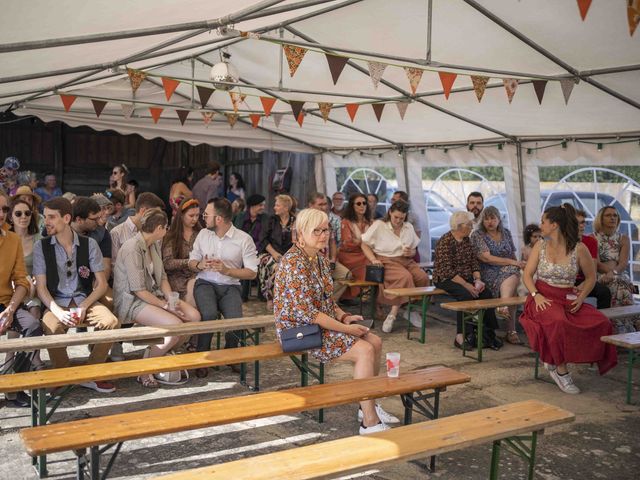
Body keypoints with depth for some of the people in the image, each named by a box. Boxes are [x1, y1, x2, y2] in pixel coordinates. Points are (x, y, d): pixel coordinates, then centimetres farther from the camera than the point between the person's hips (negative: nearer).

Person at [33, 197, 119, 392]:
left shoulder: (89, 244, 3)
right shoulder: (41, 247, 3)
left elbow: (102, 284, 1)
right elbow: (41, 287, -3)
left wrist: (84, 307, -14)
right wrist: (59, 312, -20)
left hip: (85, 301, 1)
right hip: (56, 303, -1)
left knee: (111, 322, -28)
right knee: (52, 329, -35)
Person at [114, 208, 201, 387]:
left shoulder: (154, 245, 10)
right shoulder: (133, 248, -19)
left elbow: (162, 277, 12)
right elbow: (139, 290, -22)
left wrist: (171, 299, -6)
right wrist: (166, 306, -18)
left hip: (155, 295, 9)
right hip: (132, 301, -9)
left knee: (194, 316, -9)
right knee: (175, 325, -28)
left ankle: (167, 355, 9)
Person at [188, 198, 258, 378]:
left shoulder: (244, 239, -3)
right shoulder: (203, 234, 7)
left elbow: (252, 273, -5)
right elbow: (192, 262, 14)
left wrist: (226, 270, -17)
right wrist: (200, 265, -10)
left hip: (230, 286, -1)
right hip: (205, 283, 1)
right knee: (209, 314, -32)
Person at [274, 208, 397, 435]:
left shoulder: (320, 257, 8)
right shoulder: (294, 263, -22)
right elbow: (306, 313, -26)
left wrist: (344, 316, -1)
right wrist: (345, 328, -21)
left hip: (322, 322, 10)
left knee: (375, 341, 4)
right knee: (364, 350, -20)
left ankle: (368, 406, 17)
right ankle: (369, 422, -12)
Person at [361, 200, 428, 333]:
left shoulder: (409, 227, 14)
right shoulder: (379, 225, 0)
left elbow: (414, 251, 21)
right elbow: (364, 244, 0)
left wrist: (410, 253, -4)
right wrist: (373, 260, -14)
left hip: (406, 261, 5)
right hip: (386, 261, -5)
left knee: (423, 277, -24)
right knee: (405, 277, -34)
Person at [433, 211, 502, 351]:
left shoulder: (467, 240, 10)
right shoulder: (445, 242, -14)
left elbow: (474, 262, 10)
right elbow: (447, 270, -20)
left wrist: (478, 279, -8)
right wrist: (466, 284, -26)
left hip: (466, 277, 7)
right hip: (445, 279, -7)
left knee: (486, 293, -17)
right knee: (467, 295, -32)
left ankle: (488, 334, -12)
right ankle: (461, 336, -23)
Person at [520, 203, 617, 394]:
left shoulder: (579, 249, -1)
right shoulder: (540, 246, 5)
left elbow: (591, 277, 9)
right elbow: (527, 275, 6)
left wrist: (581, 298, -6)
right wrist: (536, 295, -12)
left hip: (568, 299, 1)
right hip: (544, 298, -1)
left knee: (602, 323, -23)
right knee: (558, 322, -36)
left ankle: (555, 362, -11)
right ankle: (561, 371, -16)